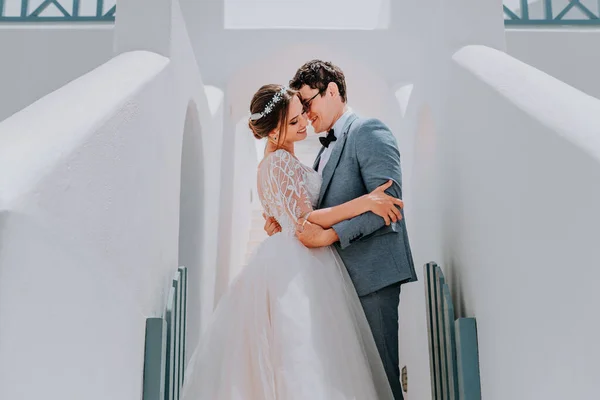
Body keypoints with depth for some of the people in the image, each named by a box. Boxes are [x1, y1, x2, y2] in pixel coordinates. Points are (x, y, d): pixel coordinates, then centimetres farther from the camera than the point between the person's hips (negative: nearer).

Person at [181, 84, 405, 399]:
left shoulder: (272, 162, 17)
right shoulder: (282, 162, -13)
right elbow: (304, 221, -21)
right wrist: (365, 202, -26)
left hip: (284, 263, 10)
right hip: (300, 267, -10)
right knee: (307, 361, -9)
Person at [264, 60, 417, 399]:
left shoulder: (370, 132, -8)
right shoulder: (327, 148, 20)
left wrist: (328, 234, -24)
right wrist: (284, 219, -1)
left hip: (371, 273, -9)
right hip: (340, 275, 9)